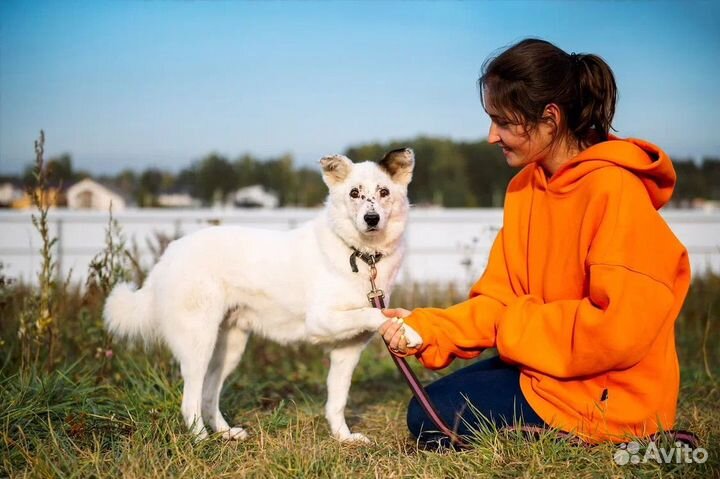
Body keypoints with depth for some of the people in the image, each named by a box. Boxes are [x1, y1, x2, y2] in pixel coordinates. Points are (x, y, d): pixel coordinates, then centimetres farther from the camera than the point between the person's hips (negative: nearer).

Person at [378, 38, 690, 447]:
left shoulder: (614, 189, -20)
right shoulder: (525, 186, 5)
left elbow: (620, 329, -25)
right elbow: (499, 298, 5)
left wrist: (516, 329, -14)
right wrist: (426, 328, -11)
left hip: (608, 394, -9)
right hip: (543, 365, 9)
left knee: (431, 419, -11)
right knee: (427, 404, 14)